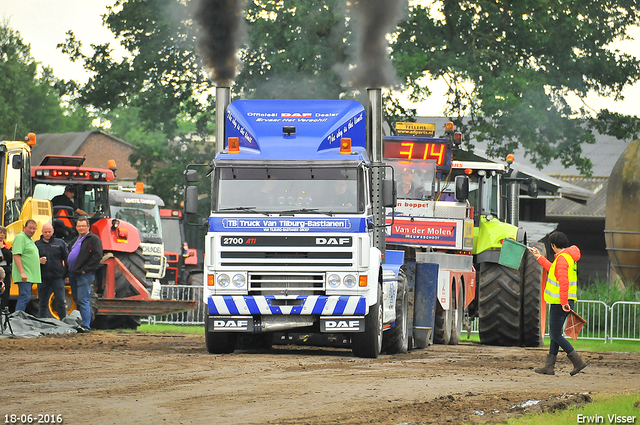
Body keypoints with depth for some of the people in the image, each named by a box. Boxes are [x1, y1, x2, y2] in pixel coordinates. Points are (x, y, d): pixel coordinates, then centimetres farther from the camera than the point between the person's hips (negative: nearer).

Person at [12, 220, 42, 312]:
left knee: (23, 298, 10)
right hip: (24, 276, -10)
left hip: (30, 276, 10)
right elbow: (16, 256, -18)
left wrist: (39, 260, 15)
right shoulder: (20, 237, -9)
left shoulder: (30, 240, 21)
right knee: (25, 298, -17)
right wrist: (22, 272, -25)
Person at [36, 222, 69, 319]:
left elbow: (67, 259, 8)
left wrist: (67, 274, 0)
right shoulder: (37, 244, 9)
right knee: (43, 303, 5)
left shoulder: (60, 243, 8)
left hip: (57, 277, -1)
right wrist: (39, 261, -11)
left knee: (60, 302, -4)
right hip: (43, 278, 1)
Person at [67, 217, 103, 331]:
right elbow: (70, 256, 29)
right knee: (77, 300, 11)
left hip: (85, 275, -9)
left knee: (83, 300, -13)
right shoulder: (75, 241, 22)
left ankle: (86, 325, -13)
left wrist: (85, 269, -17)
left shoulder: (94, 239, -4)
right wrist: (68, 273, 15)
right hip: (74, 275, 9)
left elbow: (97, 256, -14)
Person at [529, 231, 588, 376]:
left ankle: (578, 362, -10)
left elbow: (563, 281, -26)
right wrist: (539, 257, 39)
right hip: (562, 302, 10)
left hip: (560, 303, -10)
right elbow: (554, 271, 33)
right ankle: (549, 366, 16)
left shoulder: (562, 258, -17)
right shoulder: (569, 256, 15)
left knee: (555, 334, -6)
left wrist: (564, 302, -29)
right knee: (555, 334, 13)